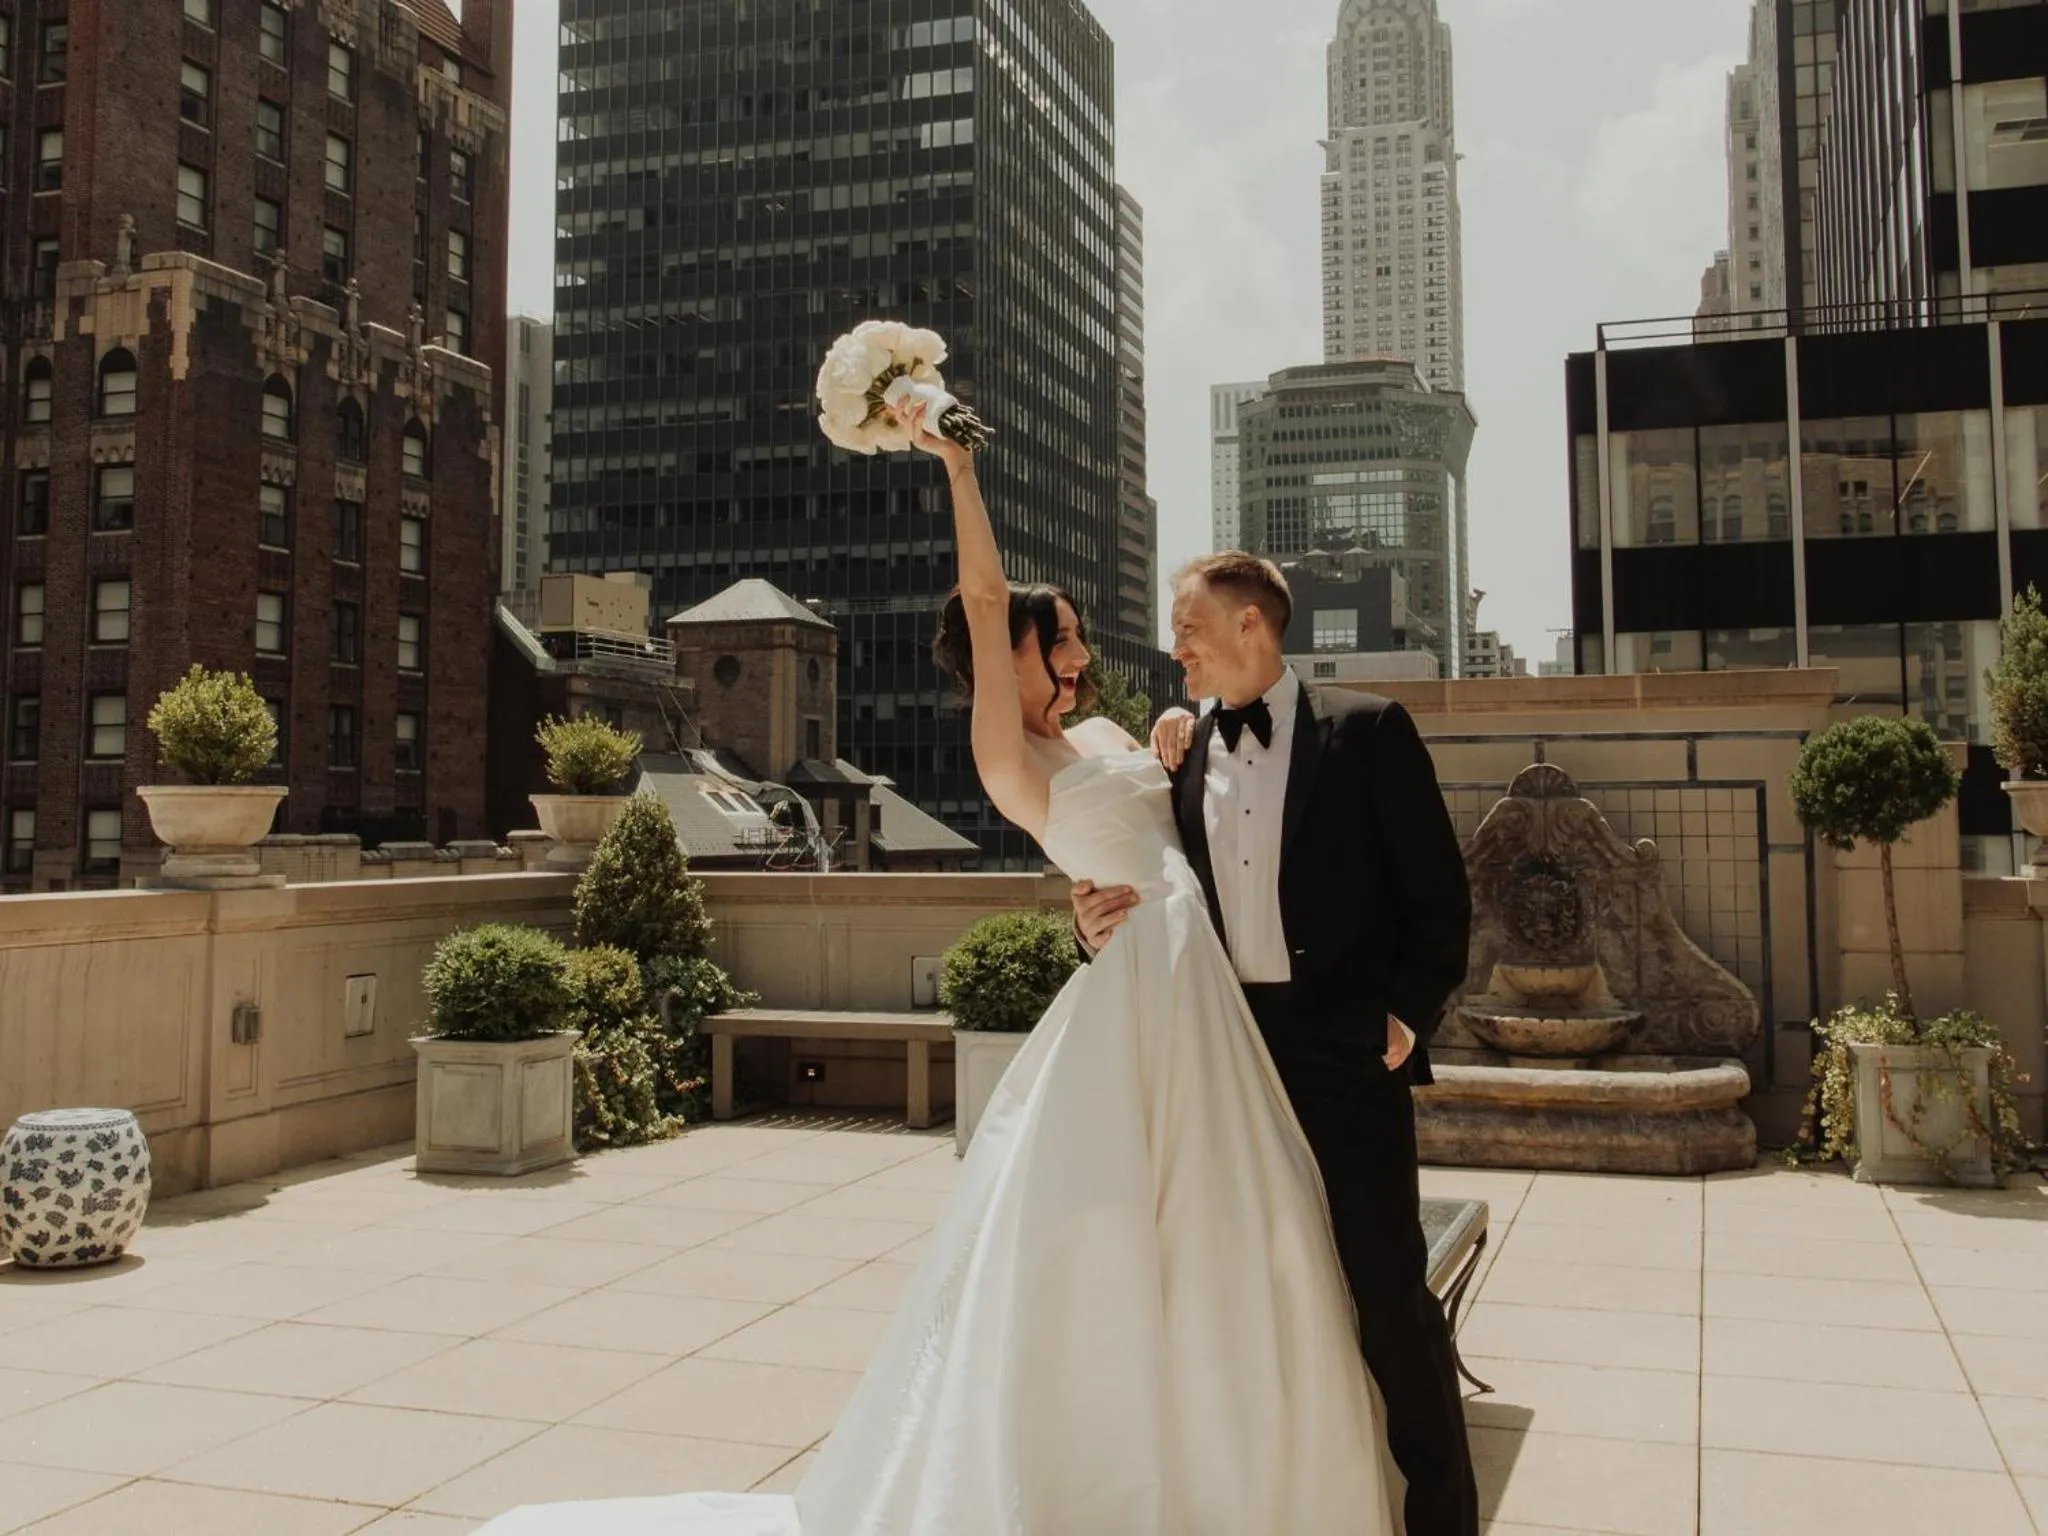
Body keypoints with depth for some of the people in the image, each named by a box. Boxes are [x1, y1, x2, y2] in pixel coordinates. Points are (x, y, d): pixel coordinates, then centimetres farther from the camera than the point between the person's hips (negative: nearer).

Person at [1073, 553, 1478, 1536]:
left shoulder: (1367, 731, -2)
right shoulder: (1179, 755, 9)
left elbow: (1439, 893, -3)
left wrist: (1406, 1019, -9)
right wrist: (1104, 925, -10)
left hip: (1345, 1051, -4)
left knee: (1390, 1298, 2)